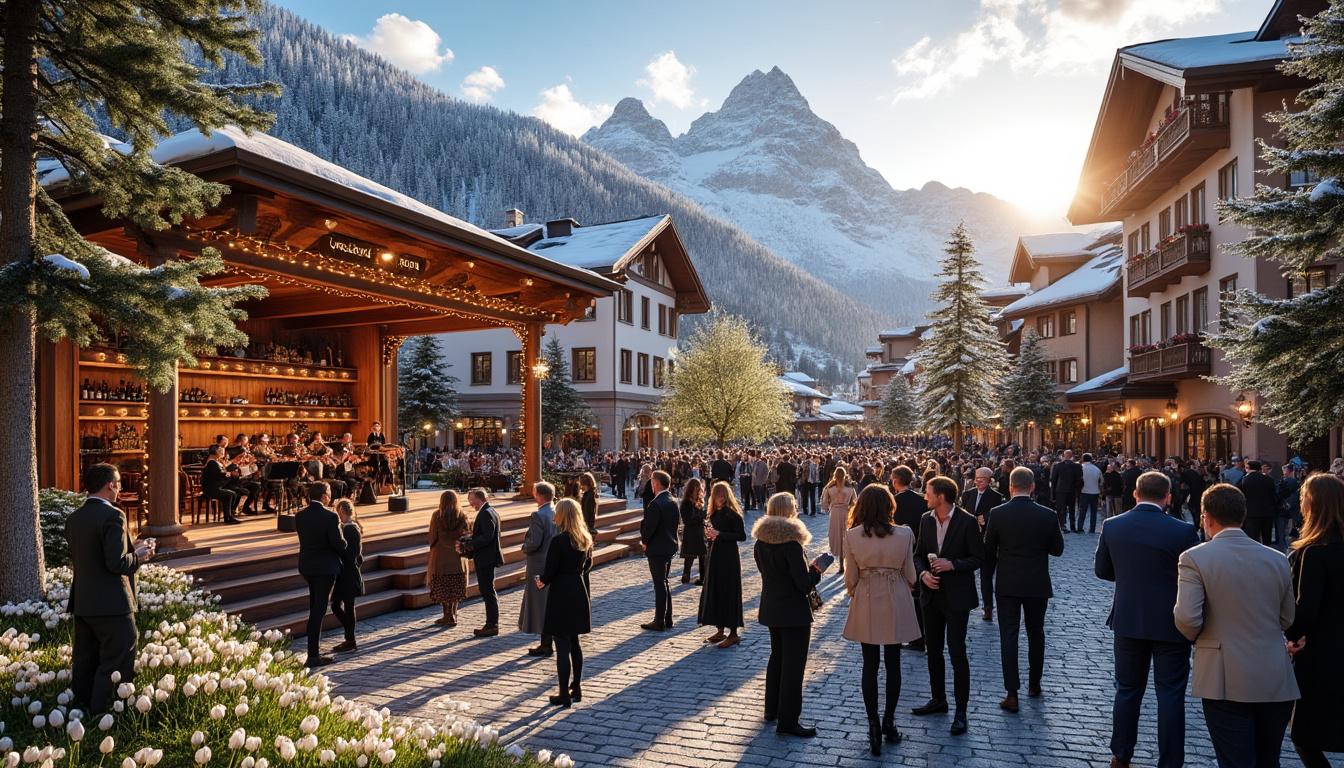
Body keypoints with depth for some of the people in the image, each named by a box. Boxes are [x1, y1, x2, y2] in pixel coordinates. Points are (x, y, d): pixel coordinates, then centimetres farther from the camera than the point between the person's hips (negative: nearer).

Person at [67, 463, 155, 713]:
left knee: (84, 662, 18)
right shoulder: (112, 516, -18)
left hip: (81, 603, 8)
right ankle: (103, 715, 4)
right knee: (116, 664, 2)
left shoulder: (73, 518, 8)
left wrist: (132, 549, 13)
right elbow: (117, 563, -23)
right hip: (111, 604, -8)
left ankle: (81, 709, 28)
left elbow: (91, 556, 13)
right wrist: (139, 556, -5)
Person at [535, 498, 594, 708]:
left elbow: (549, 572, -15)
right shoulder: (585, 539, 2)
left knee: (562, 647, 1)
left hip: (561, 596, -7)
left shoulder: (558, 541, -19)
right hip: (579, 594, 7)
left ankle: (564, 695, 8)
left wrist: (540, 582, 5)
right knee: (574, 643, 18)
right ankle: (576, 688, 26)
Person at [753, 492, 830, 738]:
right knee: (793, 664, 2)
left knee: (777, 657, 23)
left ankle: (772, 709, 34)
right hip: (794, 611, -8)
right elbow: (804, 584, -22)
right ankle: (787, 721, 8)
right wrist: (817, 569, -3)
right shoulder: (791, 542, -22)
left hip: (771, 608, 8)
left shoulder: (761, 540, 0)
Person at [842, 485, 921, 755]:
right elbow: (910, 575, -2)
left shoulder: (852, 536, -10)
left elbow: (850, 578, -4)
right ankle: (889, 722, 25)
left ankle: (874, 728, 13)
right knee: (893, 664, 15)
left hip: (866, 605, 0)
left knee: (870, 665, 10)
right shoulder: (904, 534, -10)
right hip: (895, 605, 0)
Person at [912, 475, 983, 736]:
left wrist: (952, 564, -22)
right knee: (932, 649, 15)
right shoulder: (926, 519, 3)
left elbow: (978, 557, -9)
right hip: (932, 594, 6)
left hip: (956, 596, -6)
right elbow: (919, 554, 10)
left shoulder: (967, 522, -13)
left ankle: (961, 710, 10)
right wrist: (923, 573, -9)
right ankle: (938, 699, 31)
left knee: (957, 652, -2)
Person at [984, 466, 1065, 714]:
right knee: (1036, 635, 19)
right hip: (1037, 585, 1)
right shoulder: (1047, 515, -9)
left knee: (1008, 637, 2)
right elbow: (1057, 549, 2)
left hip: (1007, 584, -1)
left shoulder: (998, 514, -11)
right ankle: (1034, 684, 32)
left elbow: (988, 551, -3)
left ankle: (1012, 694, 1)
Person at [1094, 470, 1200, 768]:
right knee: (1170, 695, 8)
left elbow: (1101, 570, 5)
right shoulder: (1183, 531, -15)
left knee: (1127, 690, 16)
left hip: (1128, 621, 3)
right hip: (1171, 624, -3)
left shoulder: (1112, 526, -5)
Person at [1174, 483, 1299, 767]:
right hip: (1277, 682, 5)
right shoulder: (1278, 559, 3)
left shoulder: (1195, 558, -12)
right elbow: (1287, 620, 11)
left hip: (1227, 683, -5)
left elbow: (1187, 619, -18)